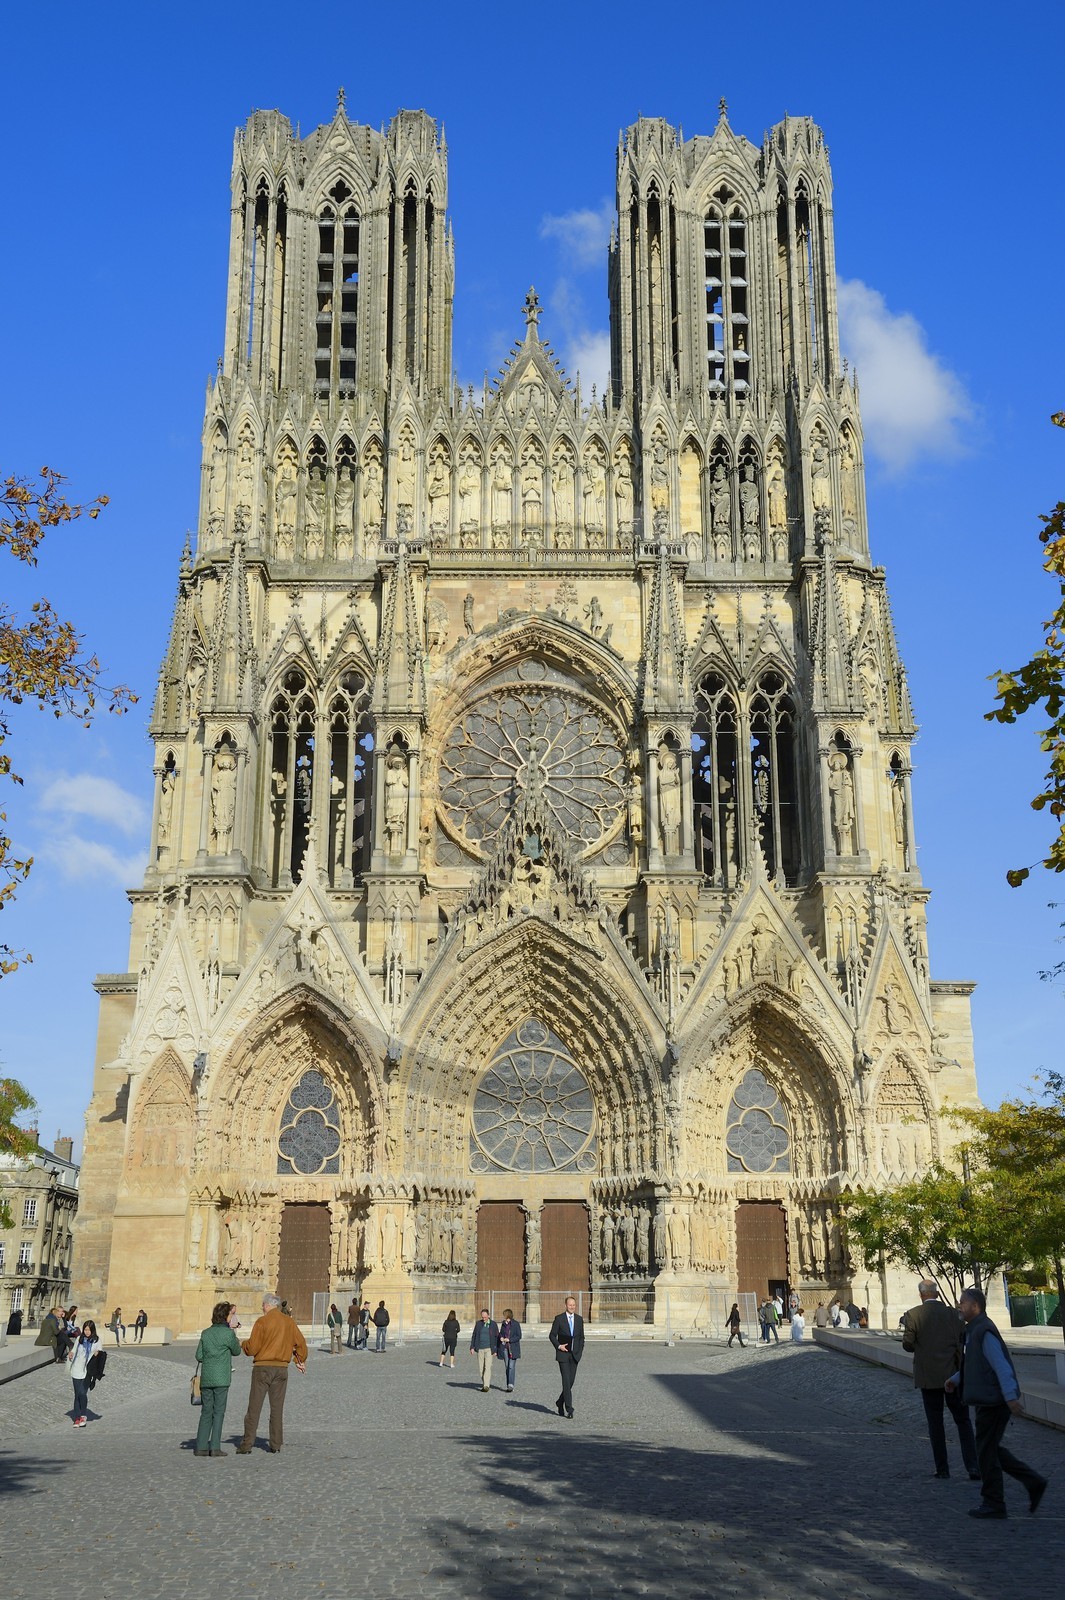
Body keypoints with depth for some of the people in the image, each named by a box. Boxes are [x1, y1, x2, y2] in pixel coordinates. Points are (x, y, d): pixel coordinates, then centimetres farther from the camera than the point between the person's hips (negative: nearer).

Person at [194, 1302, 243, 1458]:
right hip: (221, 1378, -5)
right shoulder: (228, 1333, -8)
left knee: (206, 1412, 11)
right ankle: (215, 1447, -1)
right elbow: (237, 1351, 6)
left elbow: (199, 1356, 7)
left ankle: (201, 1446, 8)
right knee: (218, 1412, 1)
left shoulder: (206, 1333, 7)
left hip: (206, 1378, 5)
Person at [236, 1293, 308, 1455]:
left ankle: (247, 1445, 2)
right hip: (282, 1368, 4)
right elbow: (301, 1343, 9)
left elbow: (252, 1348, -11)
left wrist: (243, 1344, 10)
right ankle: (275, 1445, 9)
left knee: (254, 1407, 2)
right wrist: (301, 1361, 23)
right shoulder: (289, 1322, 6)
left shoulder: (262, 1322, -10)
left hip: (263, 1367, -4)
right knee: (277, 1407, 10)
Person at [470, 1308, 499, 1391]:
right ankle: (485, 1383, 19)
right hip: (480, 1349, 3)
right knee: (481, 1368, 6)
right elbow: (474, 1335, 9)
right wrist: (472, 1347, 2)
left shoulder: (493, 1324, -1)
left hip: (489, 1349, -3)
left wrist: (496, 1350, -1)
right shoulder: (478, 1323, 5)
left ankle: (486, 1386, -16)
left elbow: (497, 1337, 3)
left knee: (488, 1367, -13)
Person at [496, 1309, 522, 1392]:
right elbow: (500, 1334, 18)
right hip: (505, 1348, 5)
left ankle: (511, 1385, -15)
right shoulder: (503, 1324, 9)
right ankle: (508, 1386, 11)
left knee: (511, 1366, -12)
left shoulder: (516, 1324, -6)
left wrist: (509, 1340, -16)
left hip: (513, 1348, -5)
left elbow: (519, 1336, -8)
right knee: (506, 1367, 5)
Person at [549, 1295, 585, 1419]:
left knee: (571, 1381, 5)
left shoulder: (579, 1319, 8)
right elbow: (552, 1335, 1)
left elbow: (581, 1337, 15)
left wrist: (580, 1351, 5)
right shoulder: (559, 1318, -3)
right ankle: (569, 1409, -8)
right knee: (566, 1381, -10)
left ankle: (560, 1403, 25)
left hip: (575, 1355, 4)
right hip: (563, 1354, -4)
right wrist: (558, 1346, -12)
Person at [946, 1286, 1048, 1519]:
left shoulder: (984, 1331, -19)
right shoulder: (974, 1330, 13)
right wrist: (956, 1379, 14)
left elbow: (1001, 1366, -25)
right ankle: (1033, 1482, 21)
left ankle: (993, 1504, 10)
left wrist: (1011, 1397, -29)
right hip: (988, 1401, 10)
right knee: (992, 1449, 17)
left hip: (993, 1402, -10)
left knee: (986, 1451, 0)